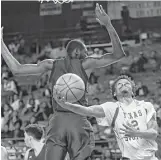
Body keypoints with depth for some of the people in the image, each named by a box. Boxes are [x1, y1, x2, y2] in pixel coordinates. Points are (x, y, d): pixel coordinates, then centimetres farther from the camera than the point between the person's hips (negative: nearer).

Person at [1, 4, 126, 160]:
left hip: (57, 121, 2)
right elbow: (118, 54, 6)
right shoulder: (85, 64, 5)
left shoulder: (52, 64, 11)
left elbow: (16, 69, 9)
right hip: (79, 121, -2)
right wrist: (108, 25, 3)